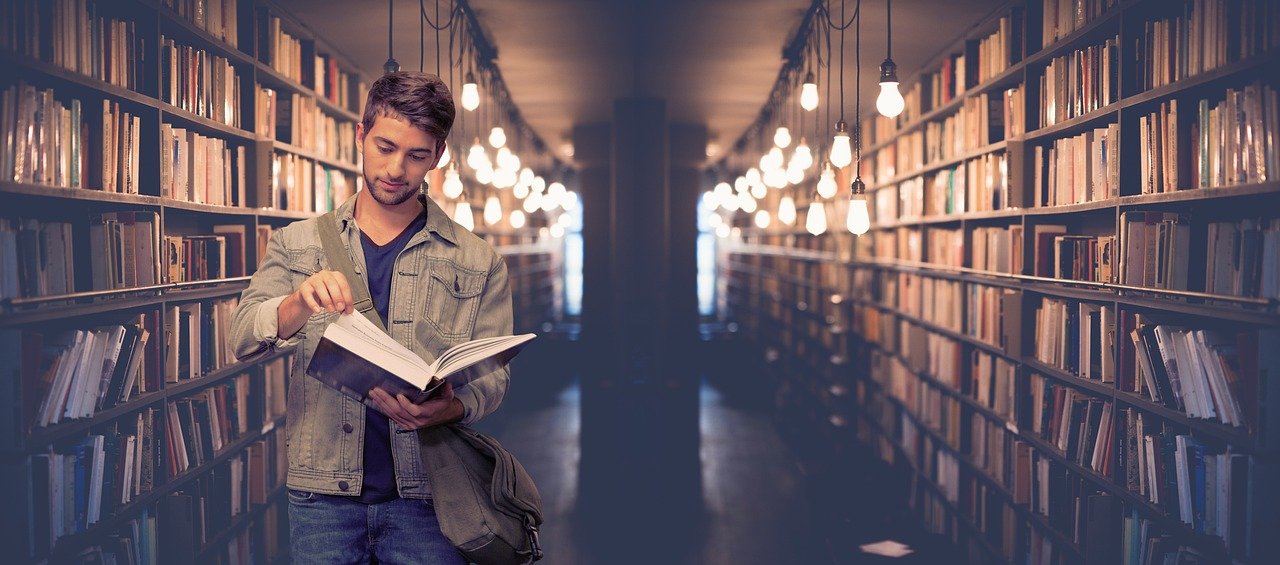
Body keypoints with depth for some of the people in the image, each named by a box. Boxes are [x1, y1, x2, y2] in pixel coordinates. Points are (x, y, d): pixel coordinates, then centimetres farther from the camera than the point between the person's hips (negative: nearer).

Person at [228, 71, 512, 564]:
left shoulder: (478, 262, 4)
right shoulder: (297, 243, 7)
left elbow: (492, 376, 1)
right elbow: (243, 338, -4)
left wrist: (450, 409, -22)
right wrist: (299, 304, -26)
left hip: (425, 499, 0)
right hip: (321, 493, 1)